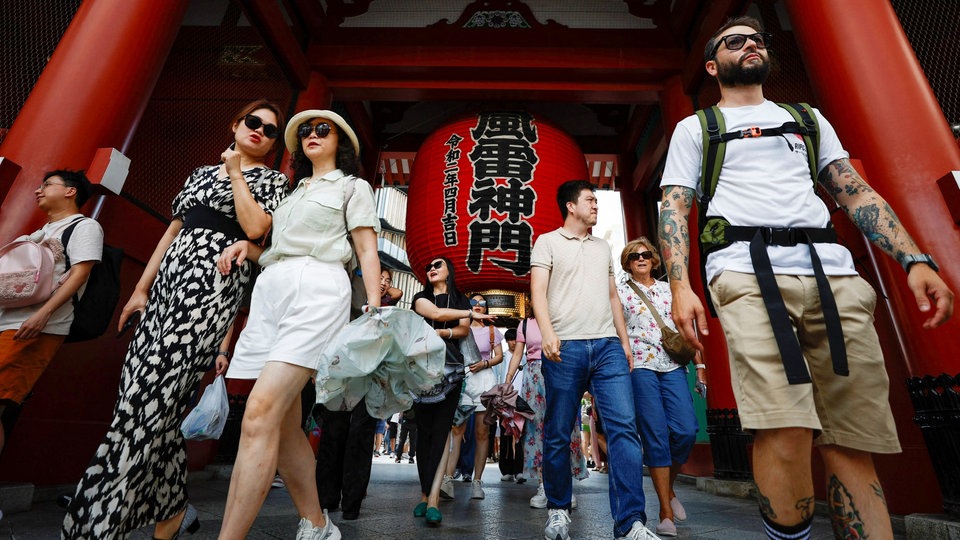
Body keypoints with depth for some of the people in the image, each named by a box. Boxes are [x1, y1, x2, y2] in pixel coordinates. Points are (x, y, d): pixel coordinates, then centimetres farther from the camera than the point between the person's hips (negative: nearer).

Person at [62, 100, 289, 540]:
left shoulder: (272, 180, 8)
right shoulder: (202, 173, 24)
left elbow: (255, 228, -11)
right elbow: (172, 232, 21)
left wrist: (236, 173, -1)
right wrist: (140, 289, 15)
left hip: (215, 278, -6)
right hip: (170, 276, 7)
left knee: (149, 392, -13)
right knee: (157, 401, 3)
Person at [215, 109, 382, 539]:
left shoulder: (352, 187, 13)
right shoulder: (293, 192, 30)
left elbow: (367, 253, 2)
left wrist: (374, 311, -10)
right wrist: (247, 246, 6)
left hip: (317, 288, -6)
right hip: (269, 291, 7)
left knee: (261, 415, -19)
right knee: (283, 423, 5)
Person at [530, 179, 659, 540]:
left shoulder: (603, 248, 23)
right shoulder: (548, 242, 7)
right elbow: (538, 291, -5)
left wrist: (624, 341, 17)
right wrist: (547, 331, -20)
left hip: (607, 346, 4)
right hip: (565, 348, -4)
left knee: (624, 427, -7)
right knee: (558, 435, 4)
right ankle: (558, 510, 22)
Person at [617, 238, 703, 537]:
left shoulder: (669, 289, 17)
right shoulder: (620, 292, 7)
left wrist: (699, 363, 12)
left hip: (673, 366, 3)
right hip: (640, 367, -3)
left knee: (687, 431, -8)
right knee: (656, 436, -3)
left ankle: (668, 487, 22)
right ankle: (666, 512, 9)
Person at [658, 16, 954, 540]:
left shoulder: (808, 118, 29)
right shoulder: (694, 128, 18)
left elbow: (857, 193, 21)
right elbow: (673, 208, 5)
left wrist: (916, 260, 5)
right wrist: (680, 286, -11)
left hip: (833, 272, 4)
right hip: (747, 273, -4)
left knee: (853, 446, -1)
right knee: (786, 433, -18)